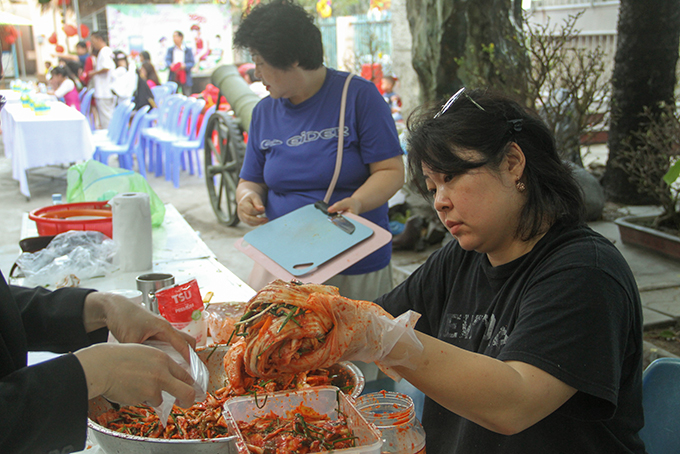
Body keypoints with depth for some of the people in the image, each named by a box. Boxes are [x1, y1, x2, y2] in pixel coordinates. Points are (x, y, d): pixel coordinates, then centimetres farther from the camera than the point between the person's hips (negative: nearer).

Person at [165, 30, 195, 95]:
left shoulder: (188, 50, 7)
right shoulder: (170, 50, 14)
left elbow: (191, 63, -1)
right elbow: (167, 60, 1)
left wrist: (184, 66, -22)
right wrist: (171, 65, -22)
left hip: (185, 77, -1)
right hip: (173, 77, 2)